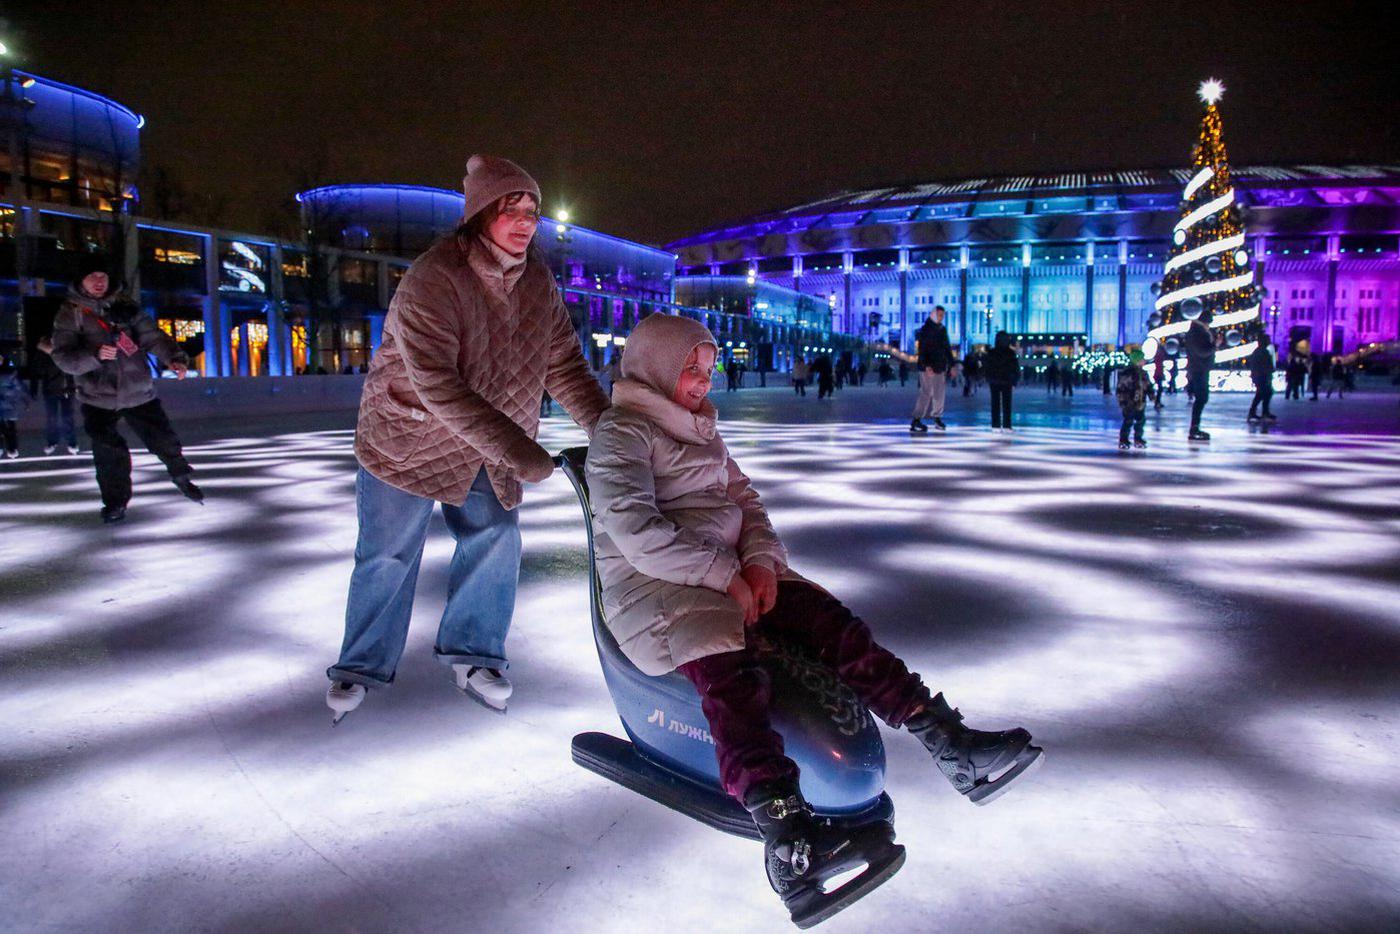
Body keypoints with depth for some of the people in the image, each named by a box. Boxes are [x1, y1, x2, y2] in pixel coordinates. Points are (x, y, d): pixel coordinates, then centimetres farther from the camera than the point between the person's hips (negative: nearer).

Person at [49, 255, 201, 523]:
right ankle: (115, 501, 14)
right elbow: (63, 356, -8)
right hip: (98, 397, -1)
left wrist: (174, 358, -23)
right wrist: (95, 355, -27)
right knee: (108, 452, -3)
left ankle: (182, 476, 32)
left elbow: (152, 336, -5)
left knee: (164, 440, 7)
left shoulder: (126, 309, 5)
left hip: (139, 393, 2)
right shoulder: (70, 314, -1)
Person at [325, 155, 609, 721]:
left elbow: (565, 366, -3)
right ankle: (361, 667, 24)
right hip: (410, 436, -5)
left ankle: (471, 654, 23)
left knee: (496, 540, 2)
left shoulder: (538, 281, -5)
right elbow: (436, 383, -35)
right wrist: (515, 448, -40)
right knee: (389, 555, 4)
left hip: (489, 451, 5)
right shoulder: (432, 279, -26)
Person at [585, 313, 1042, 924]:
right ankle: (785, 832, -51)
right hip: (650, 584, -7)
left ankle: (949, 744, -18)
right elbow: (635, 532, -17)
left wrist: (759, 560, -3)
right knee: (730, 673, -35)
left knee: (832, 622, -14)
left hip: (729, 570, 8)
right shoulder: (620, 432, -4)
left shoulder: (699, 428, 23)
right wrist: (724, 577, -19)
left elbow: (743, 498, 18)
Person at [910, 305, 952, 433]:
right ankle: (916, 421, -10)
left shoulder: (942, 329, 14)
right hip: (927, 367, -7)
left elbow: (947, 348, 20)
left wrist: (951, 364, 16)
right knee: (926, 393, -10)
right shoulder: (925, 329, -7)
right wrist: (926, 365, -25)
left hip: (941, 367, 7)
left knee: (939, 393, 8)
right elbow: (921, 349, -15)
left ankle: (937, 417, 19)